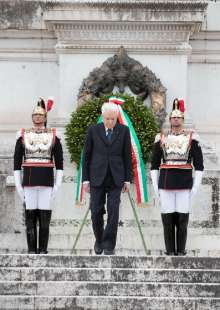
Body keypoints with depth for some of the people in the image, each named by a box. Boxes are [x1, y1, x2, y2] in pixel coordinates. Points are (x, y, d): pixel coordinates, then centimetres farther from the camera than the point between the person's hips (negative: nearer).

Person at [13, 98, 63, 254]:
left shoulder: (54, 136, 4)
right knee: (30, 216, 1)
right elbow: (17, 162, 6)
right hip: (29, 181, 1)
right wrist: (18, 185, 0)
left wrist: (57, 185, -2)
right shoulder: (23, 136, 5)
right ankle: (32, 250, 7)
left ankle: (43, 250, 7)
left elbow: (59, 162, 4)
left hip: (47, 181, -1)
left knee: (45, 217, 0)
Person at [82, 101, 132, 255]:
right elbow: (86, 155, 3)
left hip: (115, 178, 0)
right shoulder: (93, 130, 0)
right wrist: (85, 179, 0)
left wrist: (128, 179, 2)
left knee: (113, 212, -6)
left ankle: (109, 245, 2)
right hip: (97, 177, 0)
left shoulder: (124, 131, 2)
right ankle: (99, 239, 25)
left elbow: (127, 156, 5)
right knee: (96, 212, 1)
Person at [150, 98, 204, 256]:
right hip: (166, 183, 1)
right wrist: (155, 185, 2)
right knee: (168, 217, 2)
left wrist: (196, 186, -5)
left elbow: (199, 164, 1)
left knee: (182, 218, 1)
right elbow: (154, 164, 9)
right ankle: (170, 250, 11)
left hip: (185, 184, -1)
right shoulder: (161, 138, 5)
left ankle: (181, 250, 11)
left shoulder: (192, 138, 1)